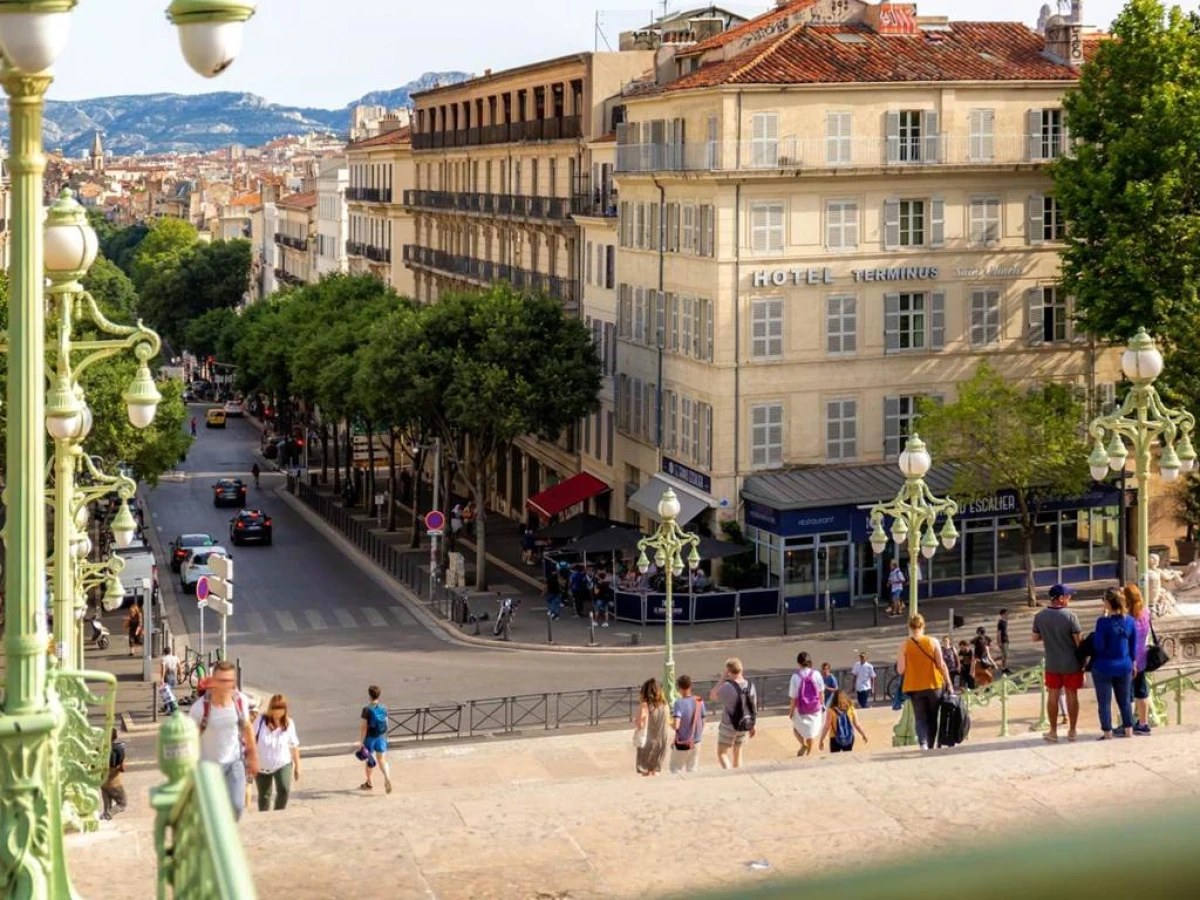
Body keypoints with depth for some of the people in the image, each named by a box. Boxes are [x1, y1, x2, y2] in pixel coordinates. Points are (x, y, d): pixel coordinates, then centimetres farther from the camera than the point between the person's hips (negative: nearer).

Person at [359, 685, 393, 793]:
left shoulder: (367, 710, -17)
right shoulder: (383, 708, -1)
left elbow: (364, 727, -17)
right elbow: (386, 724, 7)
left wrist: (361, 742, -13)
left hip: (370, 738, -4)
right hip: (381, 738, 4)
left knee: (369, 760, 16)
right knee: (382, 760, 7)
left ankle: (369, 783, 31)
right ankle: (387, 778, -19)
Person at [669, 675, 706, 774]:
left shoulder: (679, 703, -19)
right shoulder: (699, 701, -5)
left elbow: (676, 726, -25)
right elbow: (702, 722, 4)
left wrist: (670, 723, -3)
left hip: (682, 743, -4)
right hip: (696, 742, 4)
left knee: (676, 770, 10)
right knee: (693, 770, 14)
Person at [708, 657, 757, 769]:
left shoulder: (727, 687, -24)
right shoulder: (750, 686, -7)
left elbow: (712, 697, -10)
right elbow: (754, 707, 2)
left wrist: (721, 680, -10)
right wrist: (754, 725, 14)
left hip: (729, 726, -6)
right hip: (744, 726, 6)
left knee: (722, 754, 5)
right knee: (737, 753, 21)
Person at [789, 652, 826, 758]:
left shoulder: (796, 677, -17)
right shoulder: (816, 674, -10)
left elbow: (793, 698, -11)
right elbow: (821, 693, -1)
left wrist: (791, 711, 2)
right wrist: (822, 705, 16)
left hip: (801, 710, -2)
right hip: (815, 709, 2)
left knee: (796, 727, 23)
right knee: (812, 733, 16)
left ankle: (803, 744, 1)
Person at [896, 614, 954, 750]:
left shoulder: (905, 646, -5)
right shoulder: (933, 642, -4)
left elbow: (901, 670, -6)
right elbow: (941, 664, -5)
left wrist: (898, 660, 14)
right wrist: (949, 684, 2)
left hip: (915, 687, -1)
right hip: (934, 685, 1)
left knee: (920, 718, 2)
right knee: (932, 718, 14)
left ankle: (923, 743, -20)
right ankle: (930, 746, 19)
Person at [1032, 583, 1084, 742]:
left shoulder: (1040, 616, -6)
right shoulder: (1070, 616, -18)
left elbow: (1035, 638, 4)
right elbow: (1079, 641, -15)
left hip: (1052, 664, 3)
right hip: (1071, 664, -3)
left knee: (1053, 696, 11)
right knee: (1072, 695, 9)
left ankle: (1053, 732, 16)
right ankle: (1072, 731, 16)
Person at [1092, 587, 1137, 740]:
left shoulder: (1103, 622, -19)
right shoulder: (1130, 621, -3)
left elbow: (1099, 647, -18)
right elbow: (1134, 646, 6)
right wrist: (1133, 663, 18)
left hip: (1104, 668, -5)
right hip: (1124, 667, 5)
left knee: (1104, 703, 7)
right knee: (1124, 700, 19)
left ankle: (1107, 734, 11)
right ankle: (1128, 731, 26)